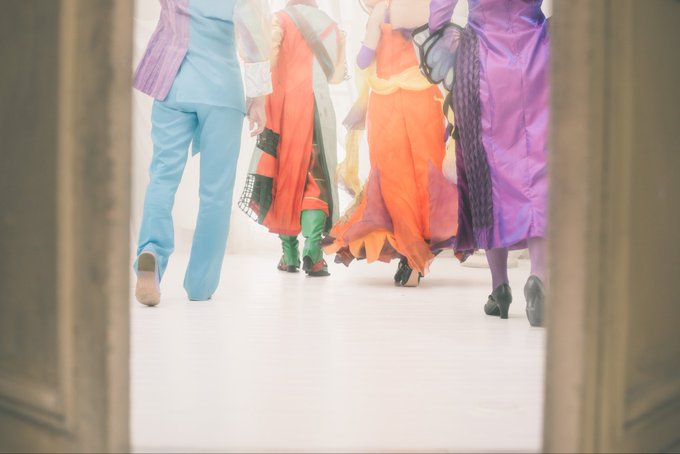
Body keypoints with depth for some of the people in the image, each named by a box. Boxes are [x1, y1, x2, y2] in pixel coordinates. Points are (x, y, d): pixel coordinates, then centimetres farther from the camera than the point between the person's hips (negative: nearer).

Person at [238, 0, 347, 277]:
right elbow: (336, 76, 14)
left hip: (284, 105, -1)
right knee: (316, 178, 1)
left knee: (284, 175, 7)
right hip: (318, 108, 2)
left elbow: (268, 60, -11)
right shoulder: (332, 27, 14)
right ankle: (313, 248, -19)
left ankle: (290, 254, 9)